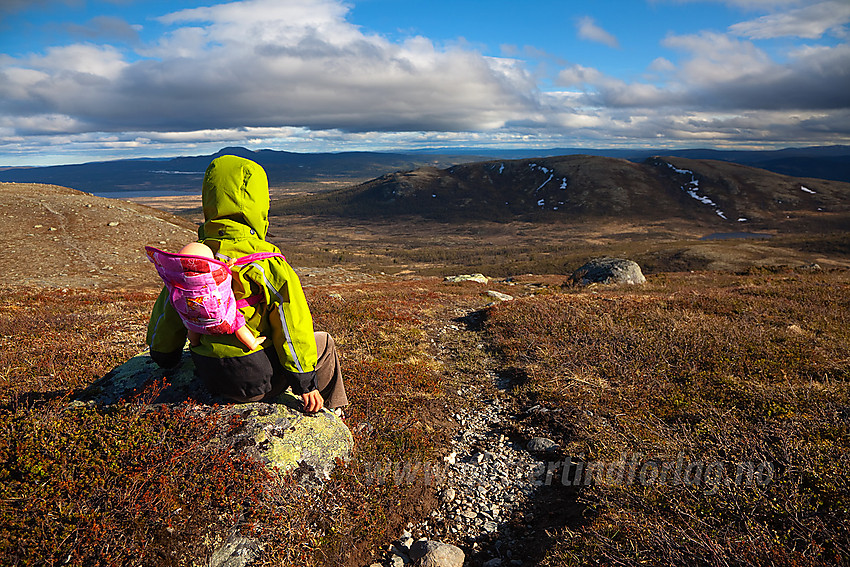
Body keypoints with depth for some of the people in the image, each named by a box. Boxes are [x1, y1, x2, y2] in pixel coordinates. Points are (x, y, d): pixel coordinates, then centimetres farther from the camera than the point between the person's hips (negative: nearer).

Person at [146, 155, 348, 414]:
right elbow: (291, 326, -17)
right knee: (323, 343, 16)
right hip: (256, 381, -6)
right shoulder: (266, 262, -19)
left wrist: (163, 356, 28)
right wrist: (306, 383, -9)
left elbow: (167, 311, 11)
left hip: (209, 377, 7)